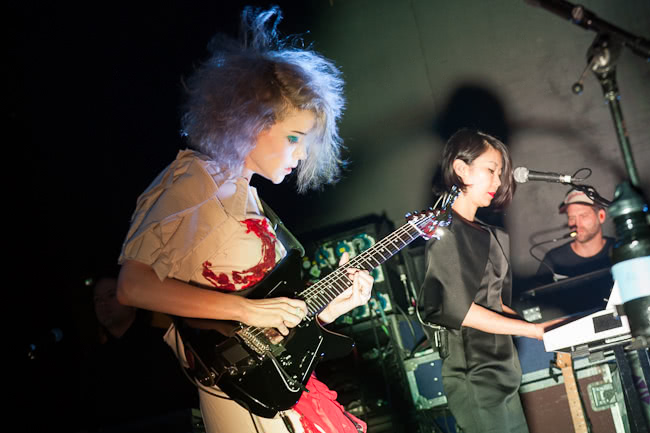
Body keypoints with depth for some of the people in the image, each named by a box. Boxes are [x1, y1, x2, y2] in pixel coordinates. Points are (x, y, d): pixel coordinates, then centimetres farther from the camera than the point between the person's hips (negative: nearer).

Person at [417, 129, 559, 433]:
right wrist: (533, 330, -15)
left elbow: (496, 305, 15)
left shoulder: (492, 236, 17)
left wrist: (548, 331, 3)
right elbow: (456, 308, -17)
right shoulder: (442, 228, -9)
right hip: (471, 375, -8)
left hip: (502, 370, 8)